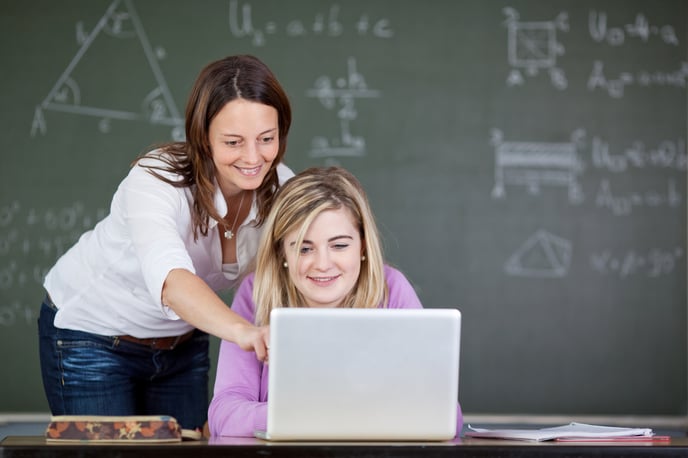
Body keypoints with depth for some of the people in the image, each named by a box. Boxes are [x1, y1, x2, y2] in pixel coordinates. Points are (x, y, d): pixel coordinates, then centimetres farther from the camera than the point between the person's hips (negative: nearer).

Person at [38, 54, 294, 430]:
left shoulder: (279, 187, -16)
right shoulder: (156, 179, -34)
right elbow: (169, 277, -52)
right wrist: (242, 330, -70)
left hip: (183, 341, 5)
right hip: (90, 335, -5)